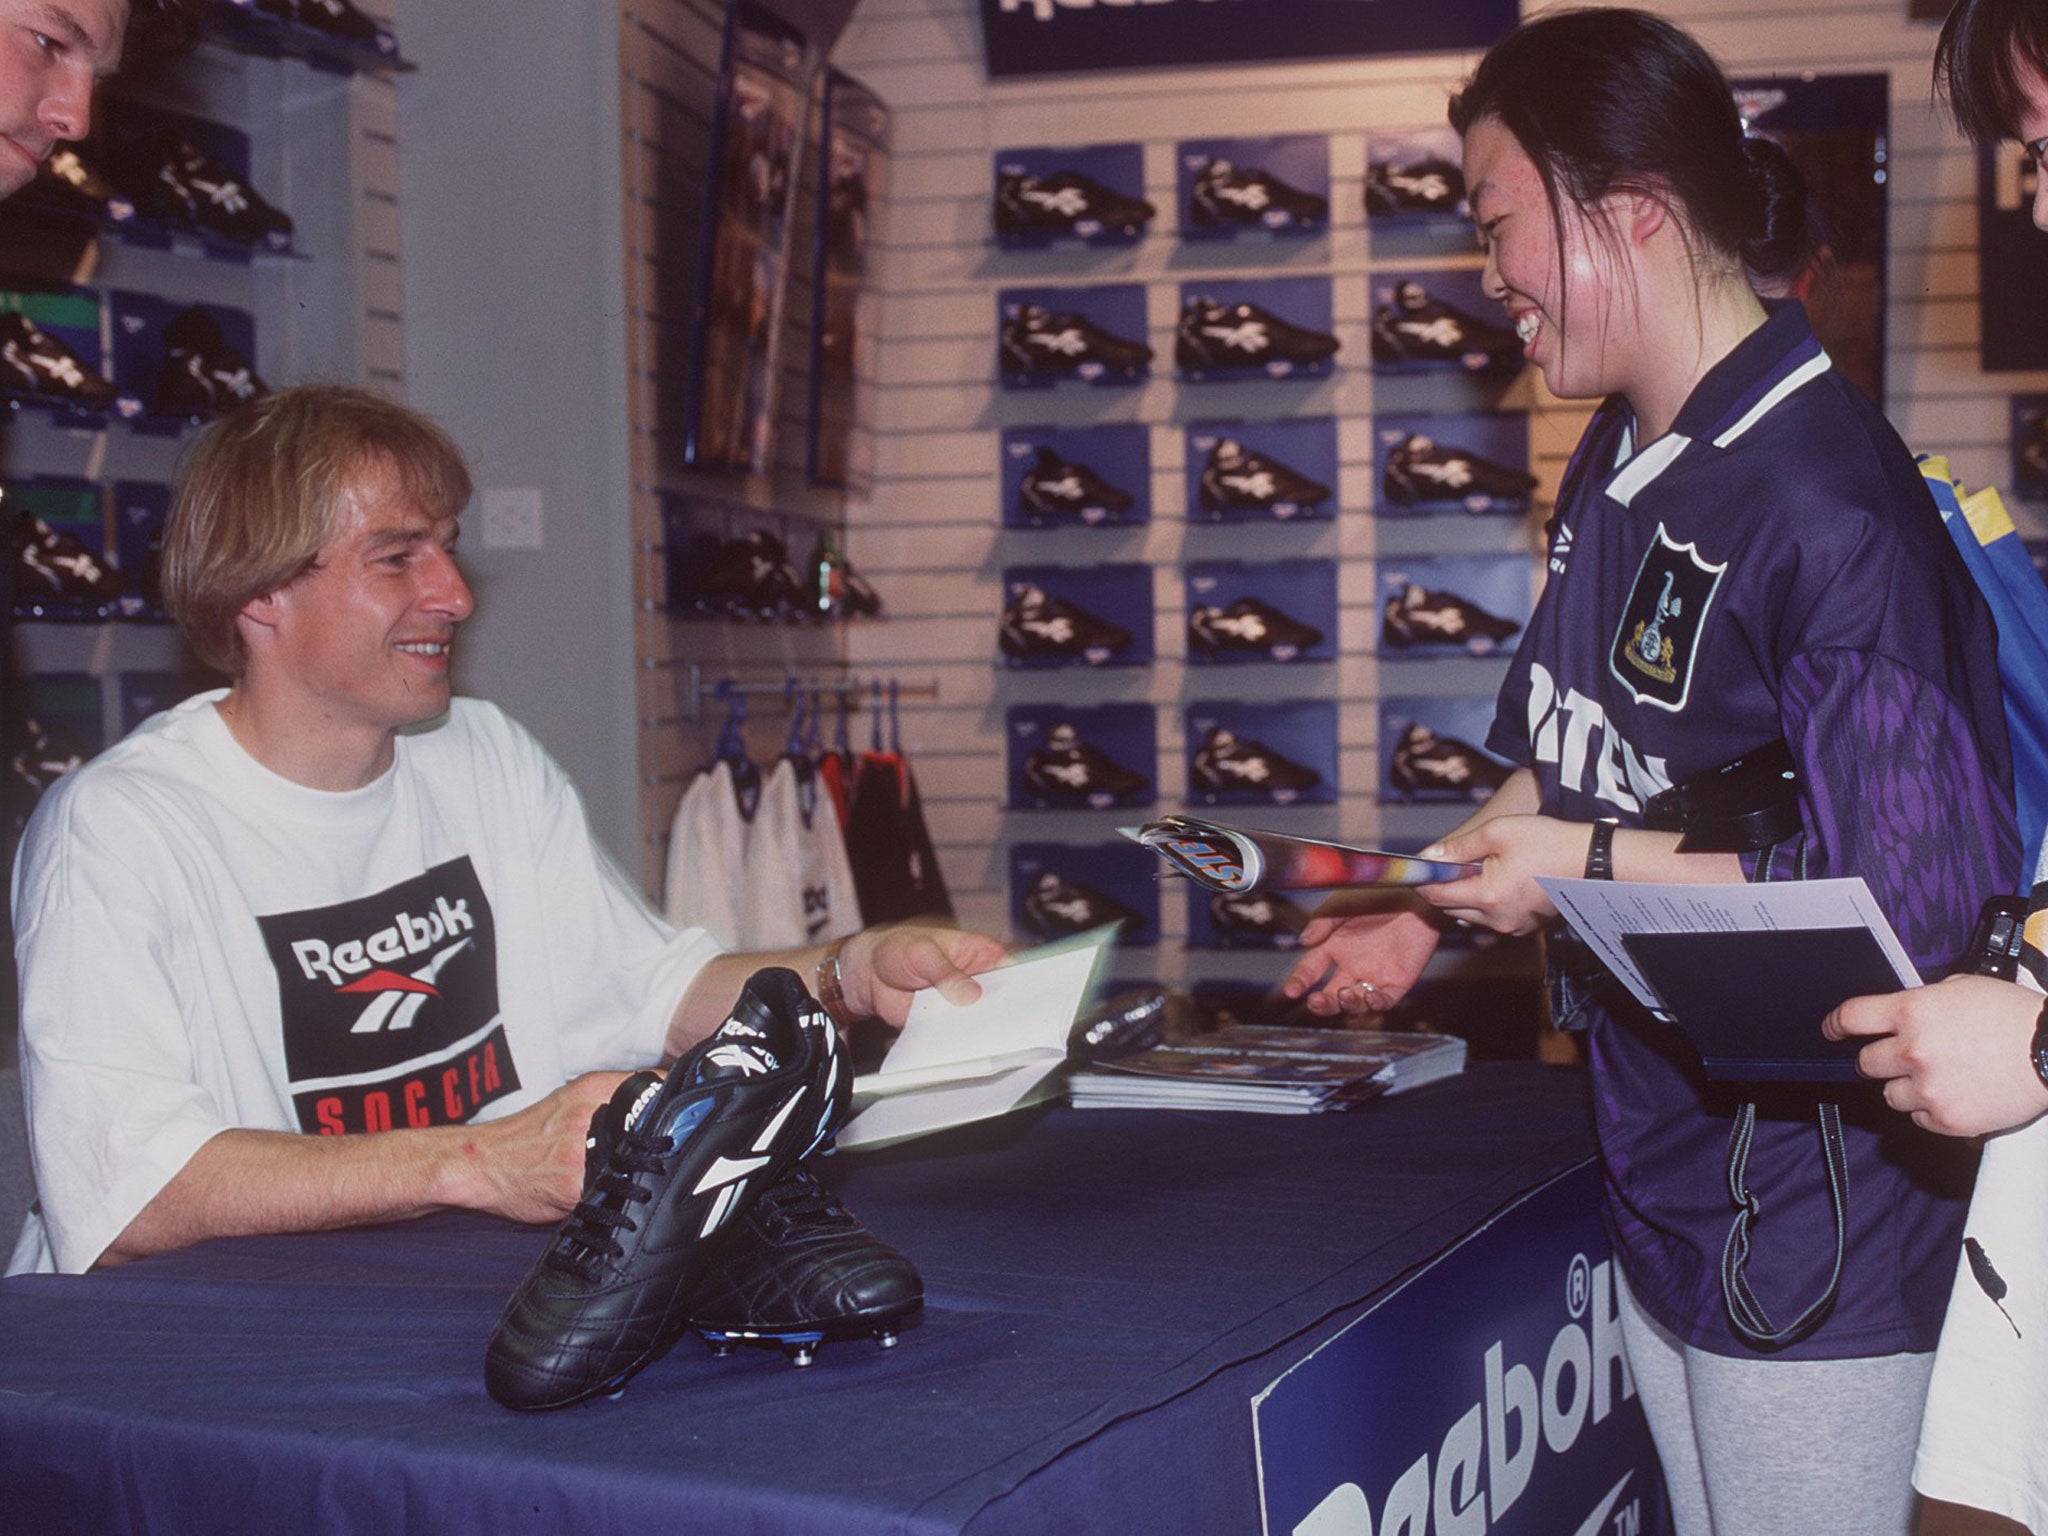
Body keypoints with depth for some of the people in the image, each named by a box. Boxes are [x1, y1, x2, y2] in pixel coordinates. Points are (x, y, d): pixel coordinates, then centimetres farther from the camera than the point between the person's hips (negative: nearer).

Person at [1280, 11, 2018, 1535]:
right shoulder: (1617, 466, 6)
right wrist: (1428, 911, 8)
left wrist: (1591, 866, -19)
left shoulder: (1828, 504, -23)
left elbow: (1920, 892, -26)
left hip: (1811, 1227, -8)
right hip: (1661, 1180, 9)